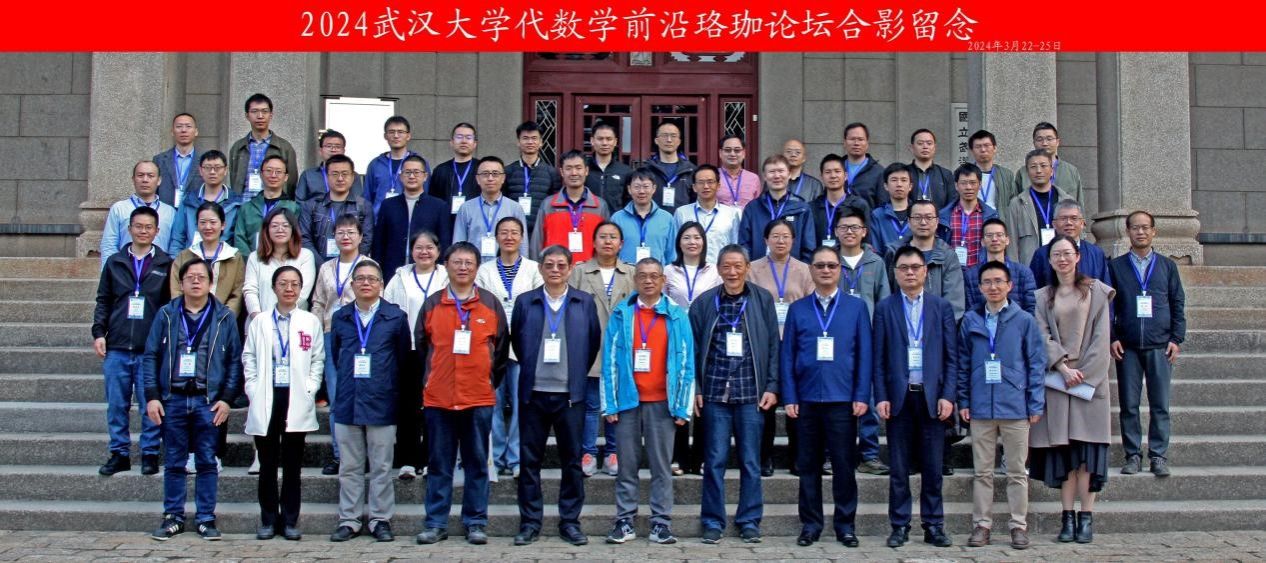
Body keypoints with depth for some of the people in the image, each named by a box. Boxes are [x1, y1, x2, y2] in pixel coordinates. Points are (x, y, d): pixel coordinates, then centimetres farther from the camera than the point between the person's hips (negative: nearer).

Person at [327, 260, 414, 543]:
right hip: (347, 403, 2)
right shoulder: (340, 317, 8)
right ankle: (349, 520, 16)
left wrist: (393, 388, 7)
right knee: (350, 467, 9)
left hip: (381, 403, -2)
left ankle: (380, 519, 13)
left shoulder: (396, 317, 0)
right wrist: (348, 383, 14)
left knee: (381, 467, 4)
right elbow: (335, 356, 16)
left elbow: (405, 358, 5)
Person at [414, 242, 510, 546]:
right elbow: (421, 347, 12)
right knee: (439, 464, 6)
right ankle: (435, 524, 13)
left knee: (477, 463, 5)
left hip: (479, 398, 0)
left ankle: (475, 523, 13)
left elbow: (501, 350, 10)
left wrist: (492, 382, 9)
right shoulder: (431, 304, 6)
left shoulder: (492, 304, 4)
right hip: (437, 398, 1)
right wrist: (428, 382, 12)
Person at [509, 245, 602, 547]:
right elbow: (515, 341, 13)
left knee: (572, 460, 4)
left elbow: (594, 342, 10)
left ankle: (570, 522, 14)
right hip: (533, 393, 0)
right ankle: (530, 522, 14)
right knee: (530, 459, 4)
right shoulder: (525, 302, 5)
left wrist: (579, 374, 10)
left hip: (570, 394, 0)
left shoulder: (585, 302, 5)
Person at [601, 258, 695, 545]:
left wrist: (682, 406, -2)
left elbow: (686, 363, 3)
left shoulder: (677, 316, 4)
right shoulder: (620, 314, 4)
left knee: (661, 467, 4)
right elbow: (610, 361, 3)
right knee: (627, 466, 5)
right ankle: (624, 521, 11)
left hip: (662, 402, 0)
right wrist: (609, 403, -3)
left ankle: (661, 522, 9)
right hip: (628, 401, 0)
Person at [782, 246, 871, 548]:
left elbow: (865, 354, 2)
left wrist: (862, 396, -5)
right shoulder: (797, 309, 7)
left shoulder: (857, 307, 5)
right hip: (806, 399, 1)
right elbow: (787, 355, 5)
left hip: (842, 399, -1)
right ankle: (810, 523, 17)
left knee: (844, 464, 4)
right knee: (808, 465, 7)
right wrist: (789, 398, -2)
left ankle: (845, 524, 16)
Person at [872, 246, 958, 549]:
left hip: (932, 395, 0)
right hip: (899, 396, 0)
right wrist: (880, 397, -5)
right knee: (899, 467, 5)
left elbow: (952, 356, 4)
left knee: (933, 467, 6)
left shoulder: (942, 306, 6)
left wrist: (948, 395, -5)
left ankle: (933, 526, 15)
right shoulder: (884, 308, 5)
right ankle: (900, 526, 13)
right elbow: (878, 357, 2)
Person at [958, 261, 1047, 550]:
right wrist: (963, 401, 2)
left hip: (1015, 407, -1)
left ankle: (1019, 525, 16)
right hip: (980, 408, 2)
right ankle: (981, 524, 15)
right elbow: (963, 364, 8)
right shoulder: (970, 321, 6)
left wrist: (1036, 404, -4)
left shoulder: (1024, 320, 0)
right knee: (982, 472, 8)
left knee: (1017, 472, 7)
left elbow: (1036, 364, 1)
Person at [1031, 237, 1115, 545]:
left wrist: (1083, 372, -9)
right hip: (1055, 378, 1)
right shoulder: (1043, 297, 12)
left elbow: (1101, 336, 0)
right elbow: (1042, 337, 1)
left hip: (1090, 378, -1)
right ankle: (1068, 517, 1)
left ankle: (1086, 517, -1)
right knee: (1063, 450, -1)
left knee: (1086, 449, -4)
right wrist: (1063, 367, -13)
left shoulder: (1096, 292, 7)